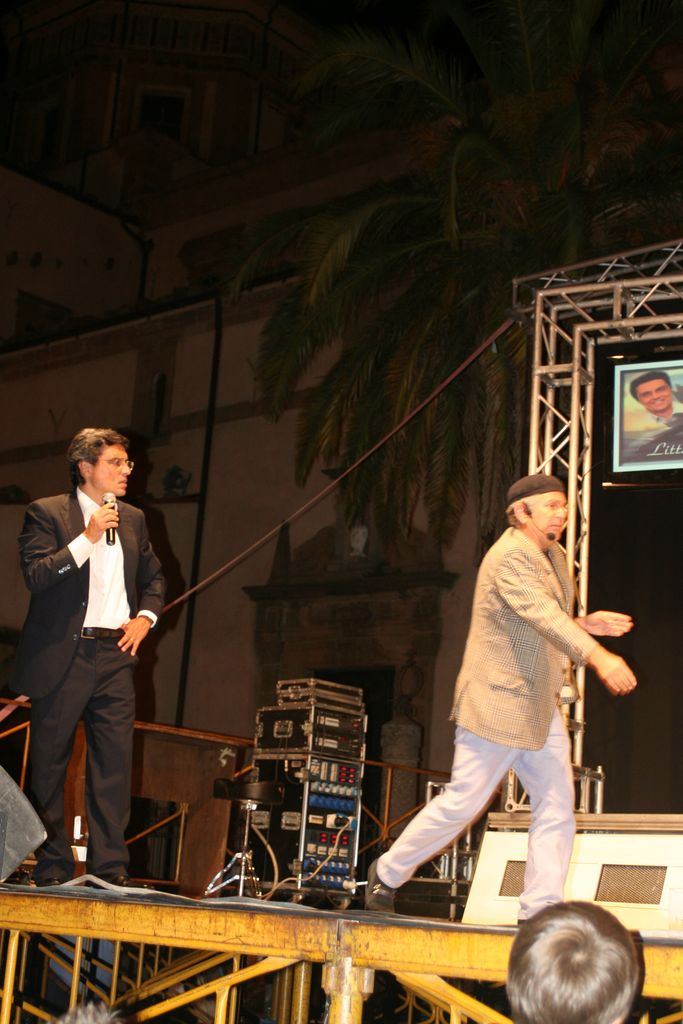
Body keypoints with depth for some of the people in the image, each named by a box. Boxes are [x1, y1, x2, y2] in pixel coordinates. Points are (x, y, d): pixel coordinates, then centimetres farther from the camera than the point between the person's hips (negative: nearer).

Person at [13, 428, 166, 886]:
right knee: (49, 766, 3)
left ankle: (111, 868, 4)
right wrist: (88, 537, -18)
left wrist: (146, 616, 9)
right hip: (61, 659, -4)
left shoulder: (133, 519, 15)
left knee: (115, 763, -1)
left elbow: (154, 577, 26)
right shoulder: (46, 513, -2)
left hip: (115, 655, 4)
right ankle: (53, 869, 12)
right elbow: (35, 576, -14)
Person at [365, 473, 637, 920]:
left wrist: (587, 624, 2)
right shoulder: (510, 556, -17)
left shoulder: (553, 557, 14)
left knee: (558, 808, 2)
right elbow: (541, 615, -33)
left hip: (542, 707, 9)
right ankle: (388, 872, 21)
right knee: (463, 802, 1)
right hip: (498, 703, -9)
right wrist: (596, 656, -44)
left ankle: (540, 912, 7)